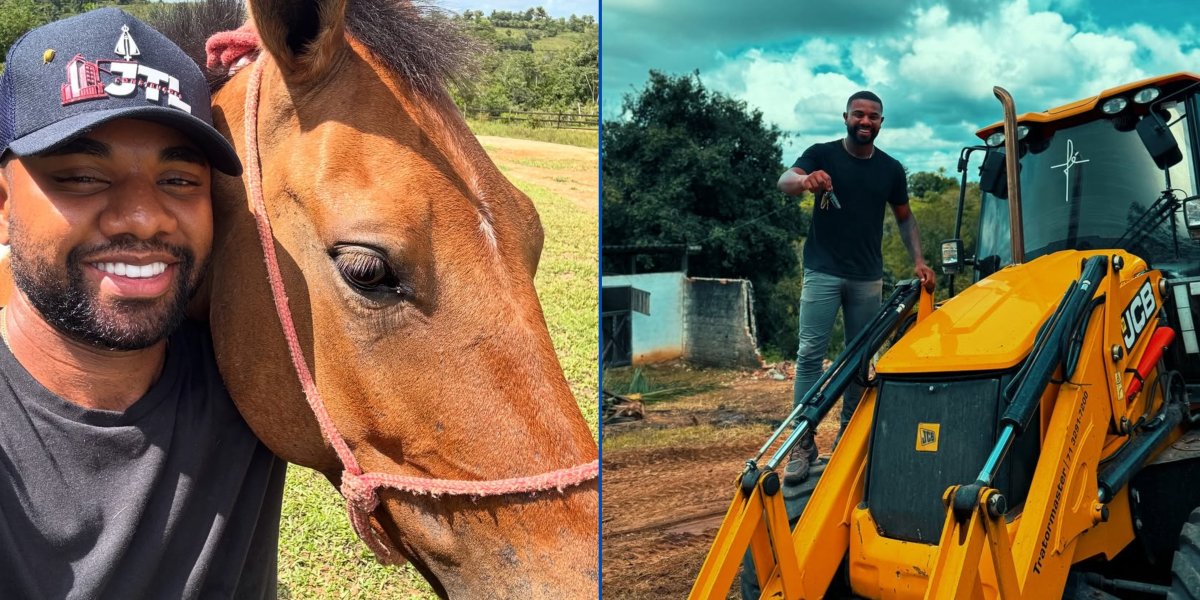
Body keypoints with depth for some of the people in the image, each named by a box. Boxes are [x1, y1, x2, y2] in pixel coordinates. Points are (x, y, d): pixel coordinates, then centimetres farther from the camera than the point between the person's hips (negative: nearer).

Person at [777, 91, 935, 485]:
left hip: (868, 278, 4)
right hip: (823, 272, -3)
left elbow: (905, 218, 16)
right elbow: (784, 182, -19)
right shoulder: (822, 154, -2)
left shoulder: (890, 169, 7)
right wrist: (805, 180, -43)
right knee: (810, 354, -8)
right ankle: (802, 444, -7)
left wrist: (918, 260, 2)